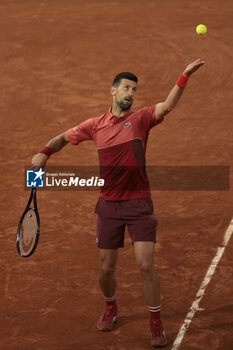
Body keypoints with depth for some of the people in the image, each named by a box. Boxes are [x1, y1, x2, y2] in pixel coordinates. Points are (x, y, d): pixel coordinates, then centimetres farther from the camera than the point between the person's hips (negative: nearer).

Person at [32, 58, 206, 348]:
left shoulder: (140, 119, -2)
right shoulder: (95, 125, 5)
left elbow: (167, 106, -20)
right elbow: (64, 138, 19)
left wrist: (185, 75, -33)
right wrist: (45, 152, 0)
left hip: (139, 203, -2)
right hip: (109, 205, 2)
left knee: (146, 264, -9)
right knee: (107, 268, 8)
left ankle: (156, 323, 8)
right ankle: (110, 308, 39)